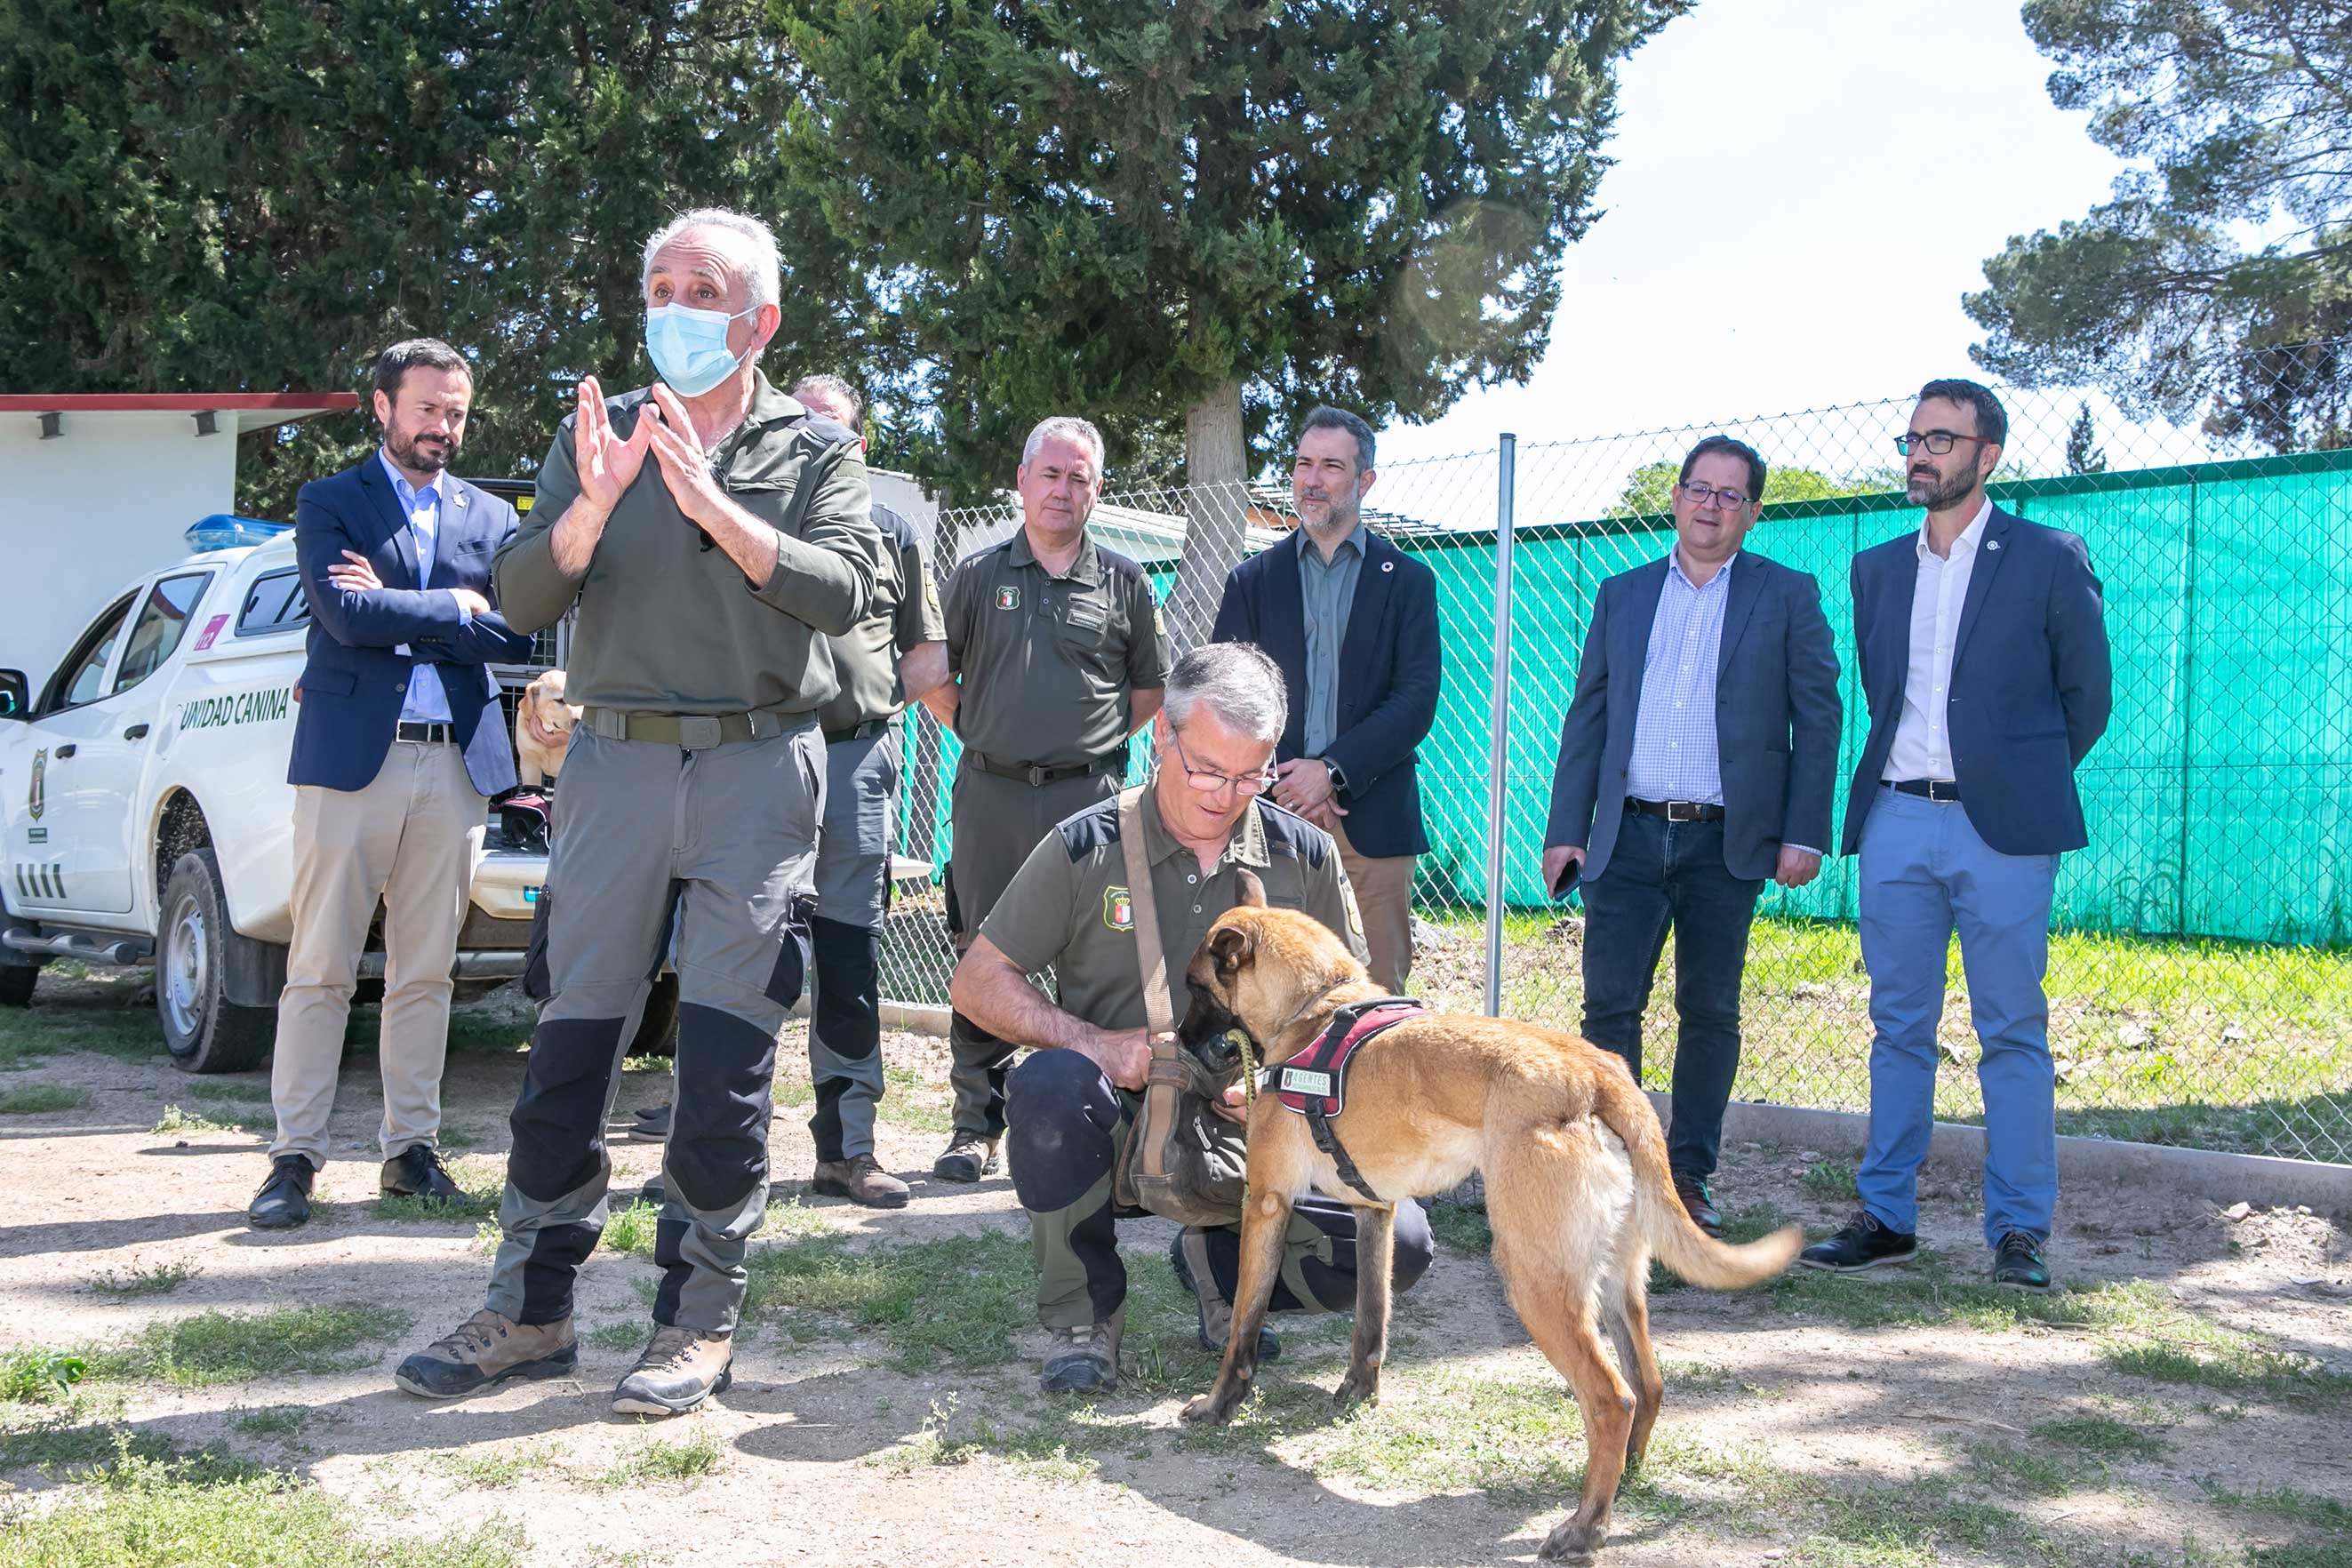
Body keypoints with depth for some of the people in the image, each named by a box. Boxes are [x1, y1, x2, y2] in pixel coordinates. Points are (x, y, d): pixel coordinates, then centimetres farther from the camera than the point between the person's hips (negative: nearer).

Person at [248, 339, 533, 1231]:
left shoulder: (491, 517, 15)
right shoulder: (329, 504, 7)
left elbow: (519, 633, 1)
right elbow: (345, 614, -11)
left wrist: (396, 609, -4)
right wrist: (453, 606, -3)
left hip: (456, 764, 3)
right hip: (351, 757, -3)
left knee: (425, 974, 7)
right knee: (319, 972, -2)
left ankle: (411, 1148, 15)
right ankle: (295, 1158, 5)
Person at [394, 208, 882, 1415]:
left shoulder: (815, 448, 7)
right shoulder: (596, 435, 13)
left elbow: (841, 591, -9)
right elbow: (521, 600, 3)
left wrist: (712, 504, -19)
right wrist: (592, 504, -15)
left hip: (759, 767, -2)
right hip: (616, 759, 2)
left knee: (724, 1062, -1)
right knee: (570, 1043, 3)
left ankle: (698, 1323, 11)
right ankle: (531, 1312, 15)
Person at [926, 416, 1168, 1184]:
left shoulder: (1124, 582, 8)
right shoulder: (979, 574, 8)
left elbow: (1152, 687, 16)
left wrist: (1100, 741, 10)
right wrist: (976, 731, 9)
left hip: (1088, 796, -1)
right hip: (991, 794, 1)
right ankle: (977, 1125, 14)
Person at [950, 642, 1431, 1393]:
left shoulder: (1305, 856, 0)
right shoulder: (1084, 849, -6)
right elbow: (978, 984, -3)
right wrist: (1095, 1043, -19)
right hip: (1122, 1126, -1)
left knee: (1394, 1242, -20)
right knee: (1050, 1080, -35)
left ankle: (1223, 1267, 13)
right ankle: (1081, 1317, -10)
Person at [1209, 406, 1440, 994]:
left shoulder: (1408, 580, 8)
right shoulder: (1253, 580, 12)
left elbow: (1417, 698, -2)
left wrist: (1333, 769, -13)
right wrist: (1287, 781, -8)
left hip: (1372, 815, -1)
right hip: (1273, 813, 1)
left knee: (1380, 988, 0)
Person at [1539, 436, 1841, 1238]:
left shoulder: (1788, 595, 6)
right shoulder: (1621, 595, 13)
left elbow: (1817, 718, 2)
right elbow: (1587, 715, 12)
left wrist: (1805, 834, -6)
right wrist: (1566, 828, 5)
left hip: (1727, 841, -1)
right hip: (1628, 838, 2)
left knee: (1709, 1013, 5)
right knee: (1609, 1005, -4)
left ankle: (1689, 1175, 17)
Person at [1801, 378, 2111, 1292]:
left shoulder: (2049, 559, 0)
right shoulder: (1877, 568, 13)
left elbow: (2088, 692, 8)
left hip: (2001, 827, -4)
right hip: (1897, 821, 4)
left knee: (2013, 1033, 0)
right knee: (1899, 1027, 7)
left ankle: (2019, 1232, 7)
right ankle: (1886, 1217, 14)